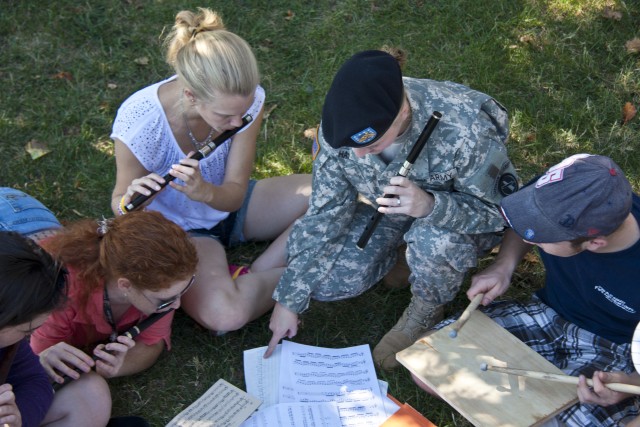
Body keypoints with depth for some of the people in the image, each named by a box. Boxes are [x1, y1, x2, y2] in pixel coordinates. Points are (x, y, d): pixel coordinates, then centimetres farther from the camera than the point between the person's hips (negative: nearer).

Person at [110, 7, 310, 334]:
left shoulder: (247, 99, -23)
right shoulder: (138, 122, -31)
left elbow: (235, 194, -17)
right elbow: (119, 202, -14)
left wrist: (205, 192, -40)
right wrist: (130, 202, -38)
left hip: (228, 201, 4)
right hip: (180, 228, -4)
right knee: (224, 315, -33)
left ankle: (254, 276, -10)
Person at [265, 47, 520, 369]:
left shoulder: (465, 128, -37)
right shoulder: (340, 126, -24)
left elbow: (494, 211, -24)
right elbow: (325, 215, -14)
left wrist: (430, 205, -46)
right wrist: (289, 299, -13)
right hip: (385, 209, 3)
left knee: (432, 240, -37)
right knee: (324, 280, -16)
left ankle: (427, 309, -3)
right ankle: (401, 248, 12)